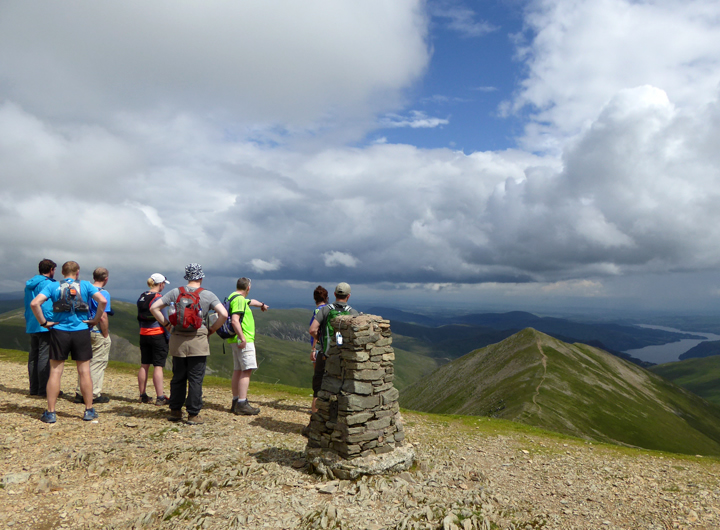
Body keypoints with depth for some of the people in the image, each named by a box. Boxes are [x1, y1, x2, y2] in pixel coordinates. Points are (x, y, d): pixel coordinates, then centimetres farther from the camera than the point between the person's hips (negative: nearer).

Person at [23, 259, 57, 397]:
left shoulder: (29, 284, 15)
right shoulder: (47, 284, -12)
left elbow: (27, 305, 21)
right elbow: (47, 306, -19)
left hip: (32, 326, 9)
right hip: (45, 326, -9)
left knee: (33, 357, 12)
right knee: (44, 357, -6)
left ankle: (34, 388, 18)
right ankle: (44, 390, -4)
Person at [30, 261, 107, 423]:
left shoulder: (52, 286, 2)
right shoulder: (85, 285, 1)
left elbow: (34, 303, -11)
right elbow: (102, 301, -12)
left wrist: (44, 323, -2)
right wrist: (95, 320, -2)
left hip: (59, 332, 0)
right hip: (81, 332, 0)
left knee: (55, 372, 7)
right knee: (84, 372, 7)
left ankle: (50, 413, 10)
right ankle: (89, 410, 13)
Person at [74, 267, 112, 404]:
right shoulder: (103, 293, -15)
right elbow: (103, 317, -20)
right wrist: (106, 335, -11)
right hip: (98, 333, -7)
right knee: (97, 364, 2)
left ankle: (80, 393, 21)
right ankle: (94, 395, 7)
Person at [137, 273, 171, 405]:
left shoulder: (141, 297, 9)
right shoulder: (158, 298, -13)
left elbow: (139, 318, 14)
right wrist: (169, 336, -8)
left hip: (144, 335, 7)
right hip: (158, 335, -7)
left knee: (144, 365, 12)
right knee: (158, 366, -4)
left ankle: (143, 396, 20)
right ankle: (160, 398, -2)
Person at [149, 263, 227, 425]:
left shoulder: (176, 292, 3)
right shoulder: (207, 295, -5)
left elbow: (154, 308, 4)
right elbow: (223, 314, -13)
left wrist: (167, 325, 8)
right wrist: (211, 330, -1)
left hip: (177, 341, 3)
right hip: (198, 342, -3)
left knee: (178, 377, 15)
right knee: (195, 379, 3)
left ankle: (175, 411, 24)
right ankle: (193, 415, 7)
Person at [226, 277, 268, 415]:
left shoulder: (239, 299, 20)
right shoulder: (239, 299, -12)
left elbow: (251, 301, 41)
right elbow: (235, 320, -24)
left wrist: (261, 304, 59)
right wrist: (242, 338, -25)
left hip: (238, 341, 11)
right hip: (243, 341, -11)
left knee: (238, 370, 12)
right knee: (247, 370, -12)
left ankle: (235, 402, 17)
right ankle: (242, 404, -14)